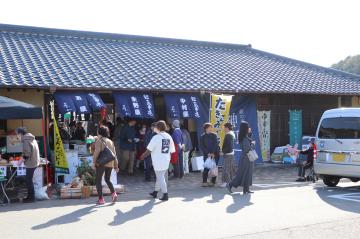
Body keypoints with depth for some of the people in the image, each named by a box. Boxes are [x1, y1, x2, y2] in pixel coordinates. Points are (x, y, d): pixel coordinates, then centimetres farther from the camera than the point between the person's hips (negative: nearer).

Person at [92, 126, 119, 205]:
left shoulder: (99, 140, -4)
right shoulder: (110, 141, 14)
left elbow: (97, 152, -14)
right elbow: (114, 154, 14)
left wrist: (94, 162, -8)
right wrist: (116, 165, 16)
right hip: (110, 163, 6)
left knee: (98, 181, 4)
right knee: (107, 179, 21)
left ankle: (101, 199, 1)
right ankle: (113, 194, 4)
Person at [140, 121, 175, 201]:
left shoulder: (156, 137, -15)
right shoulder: (169, 137, 3)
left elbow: (149, 149, -11)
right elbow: (172, 150, 5)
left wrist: (143, 156, 4)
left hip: (158, 161, -7)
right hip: (166, 160, 7)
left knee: (160, 177, 0)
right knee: (160, 177, 19)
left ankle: (165, 194, -3)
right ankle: (155, 192, 31)